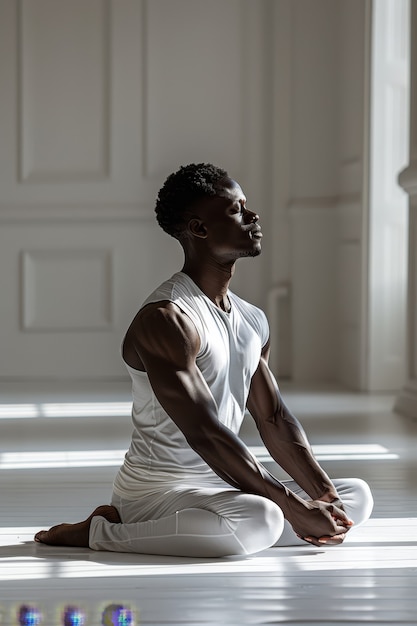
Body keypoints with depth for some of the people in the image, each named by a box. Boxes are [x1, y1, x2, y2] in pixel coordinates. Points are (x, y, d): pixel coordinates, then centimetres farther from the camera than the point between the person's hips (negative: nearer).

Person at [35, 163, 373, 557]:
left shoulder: (253, 321, 12)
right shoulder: (165, 319, -18)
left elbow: (275, 419, 10)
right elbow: (204, 434, -25)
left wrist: (322, 494, -6)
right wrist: (292, 507, -26)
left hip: (224, 484, 9)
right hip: (160, 490, -9)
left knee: (357, 496, 5)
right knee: (260, 519, -38)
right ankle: (100, 532, -14)